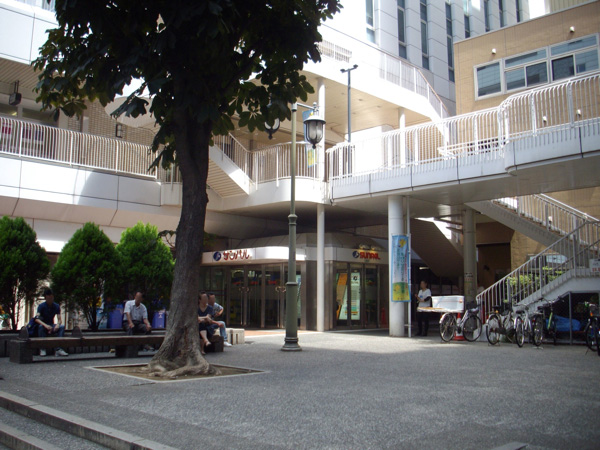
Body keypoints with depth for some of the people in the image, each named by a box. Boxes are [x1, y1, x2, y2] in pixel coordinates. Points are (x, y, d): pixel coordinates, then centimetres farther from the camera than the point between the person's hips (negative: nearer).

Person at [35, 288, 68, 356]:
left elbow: (59, 319, -7)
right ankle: (42, 349, -31)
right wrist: (45, 325, -43)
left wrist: (58, 324, -32)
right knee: (41, 326, -37)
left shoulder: (56, 306, -1)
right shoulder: (41, 306, -11)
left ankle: (58, 349, -33)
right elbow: (37, 319, -25)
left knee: (62, 326, -26)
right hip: (44, 325, -2)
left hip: (52, 326, 3)